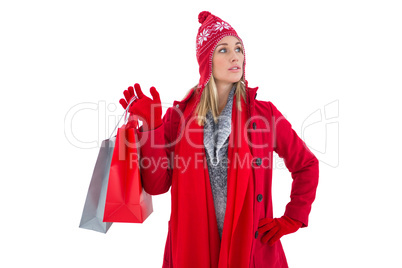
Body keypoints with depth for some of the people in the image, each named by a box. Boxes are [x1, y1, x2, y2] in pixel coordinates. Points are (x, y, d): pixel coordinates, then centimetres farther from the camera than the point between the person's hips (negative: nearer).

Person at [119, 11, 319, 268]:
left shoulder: (264, 113, -3)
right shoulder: (179, 115, -2)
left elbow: (307, 165, 7)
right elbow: (156, 184, -7)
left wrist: (291, 220, 3)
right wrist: (150, 127, -15)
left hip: (252, 245, 0)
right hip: (192, 247, 1)